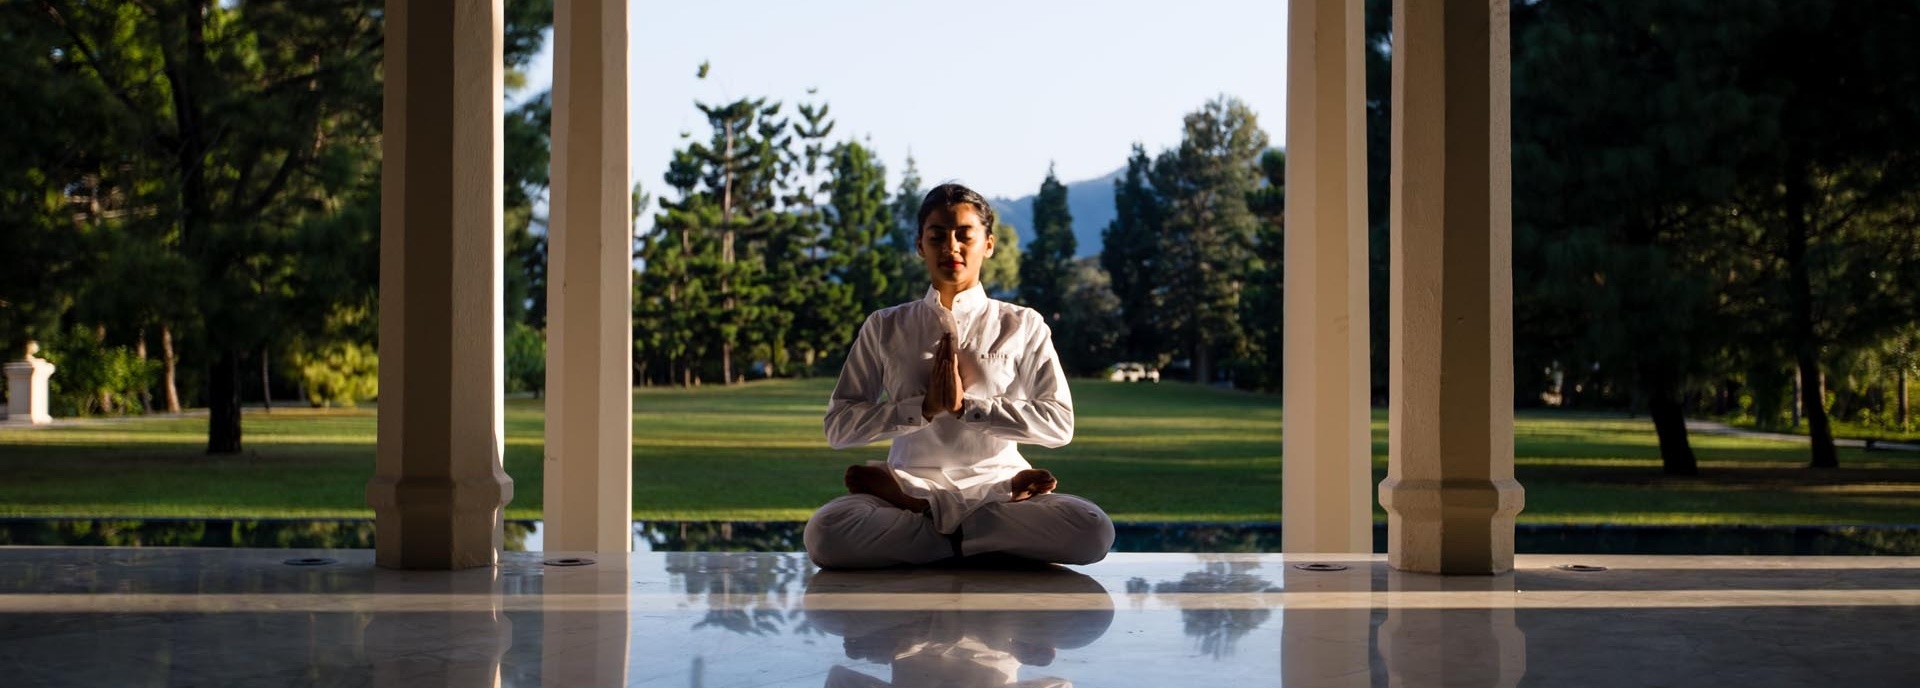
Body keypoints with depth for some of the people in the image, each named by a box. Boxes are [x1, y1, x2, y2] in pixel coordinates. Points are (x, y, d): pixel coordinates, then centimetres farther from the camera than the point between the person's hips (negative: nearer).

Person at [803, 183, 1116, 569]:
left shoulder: (1022, 326, 7)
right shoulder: (885, 327, 9)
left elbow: (1059, 424, -2)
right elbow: (838, 426, 2)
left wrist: (966, 406, -13)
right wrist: (924, 407, -12)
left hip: (994, 485, 0)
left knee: (1093, 530, -32)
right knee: (825, 532, -33)